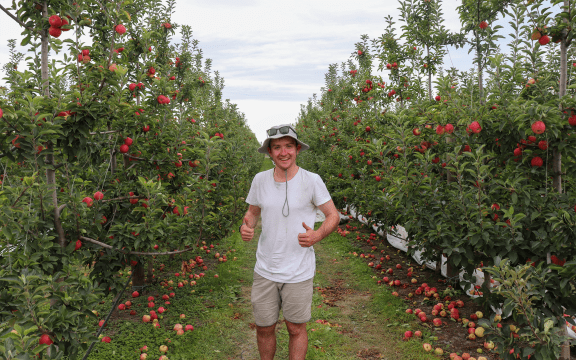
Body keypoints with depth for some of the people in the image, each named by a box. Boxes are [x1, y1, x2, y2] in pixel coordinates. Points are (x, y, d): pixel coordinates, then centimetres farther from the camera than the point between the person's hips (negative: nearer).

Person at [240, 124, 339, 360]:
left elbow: (333, 215, -2)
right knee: (264, 328, 14)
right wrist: (246, 227, -10)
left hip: (299, 272, -2)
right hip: (265, 270, 3)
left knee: (296, 329, 12)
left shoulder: (311, 181, -10)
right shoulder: (260, 180, -2)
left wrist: (317, 235, -22)